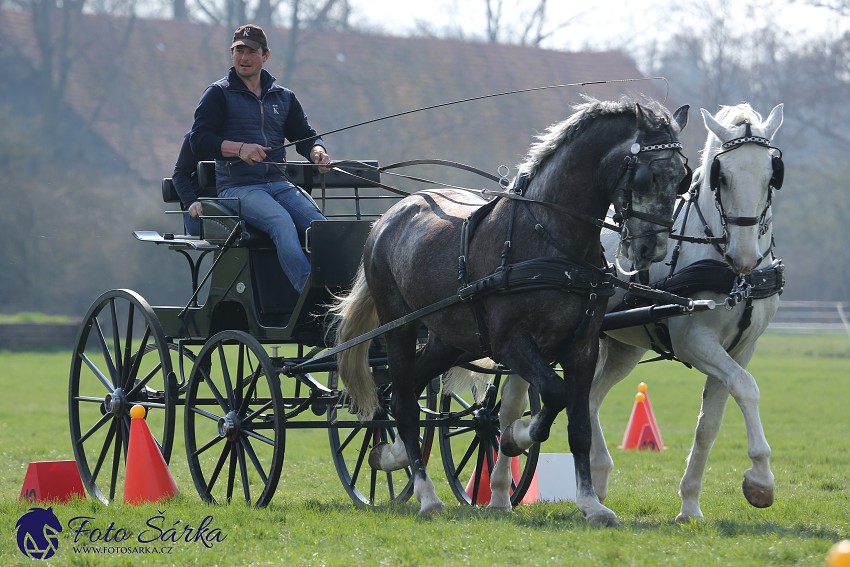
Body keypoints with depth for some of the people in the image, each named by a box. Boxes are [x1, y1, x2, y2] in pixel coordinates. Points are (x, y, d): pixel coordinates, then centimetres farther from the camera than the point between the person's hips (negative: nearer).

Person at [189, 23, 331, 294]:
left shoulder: (283, 97, 22)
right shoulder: (219, 94, 8)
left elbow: (305, 136, 22)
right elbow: (198, 139, -2)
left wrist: (317, 151, -3)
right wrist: (240, 148, -18)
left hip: (279, 183, 5)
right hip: (238, 187, -5)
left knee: (319, 222, -25)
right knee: (282, 222, -34)